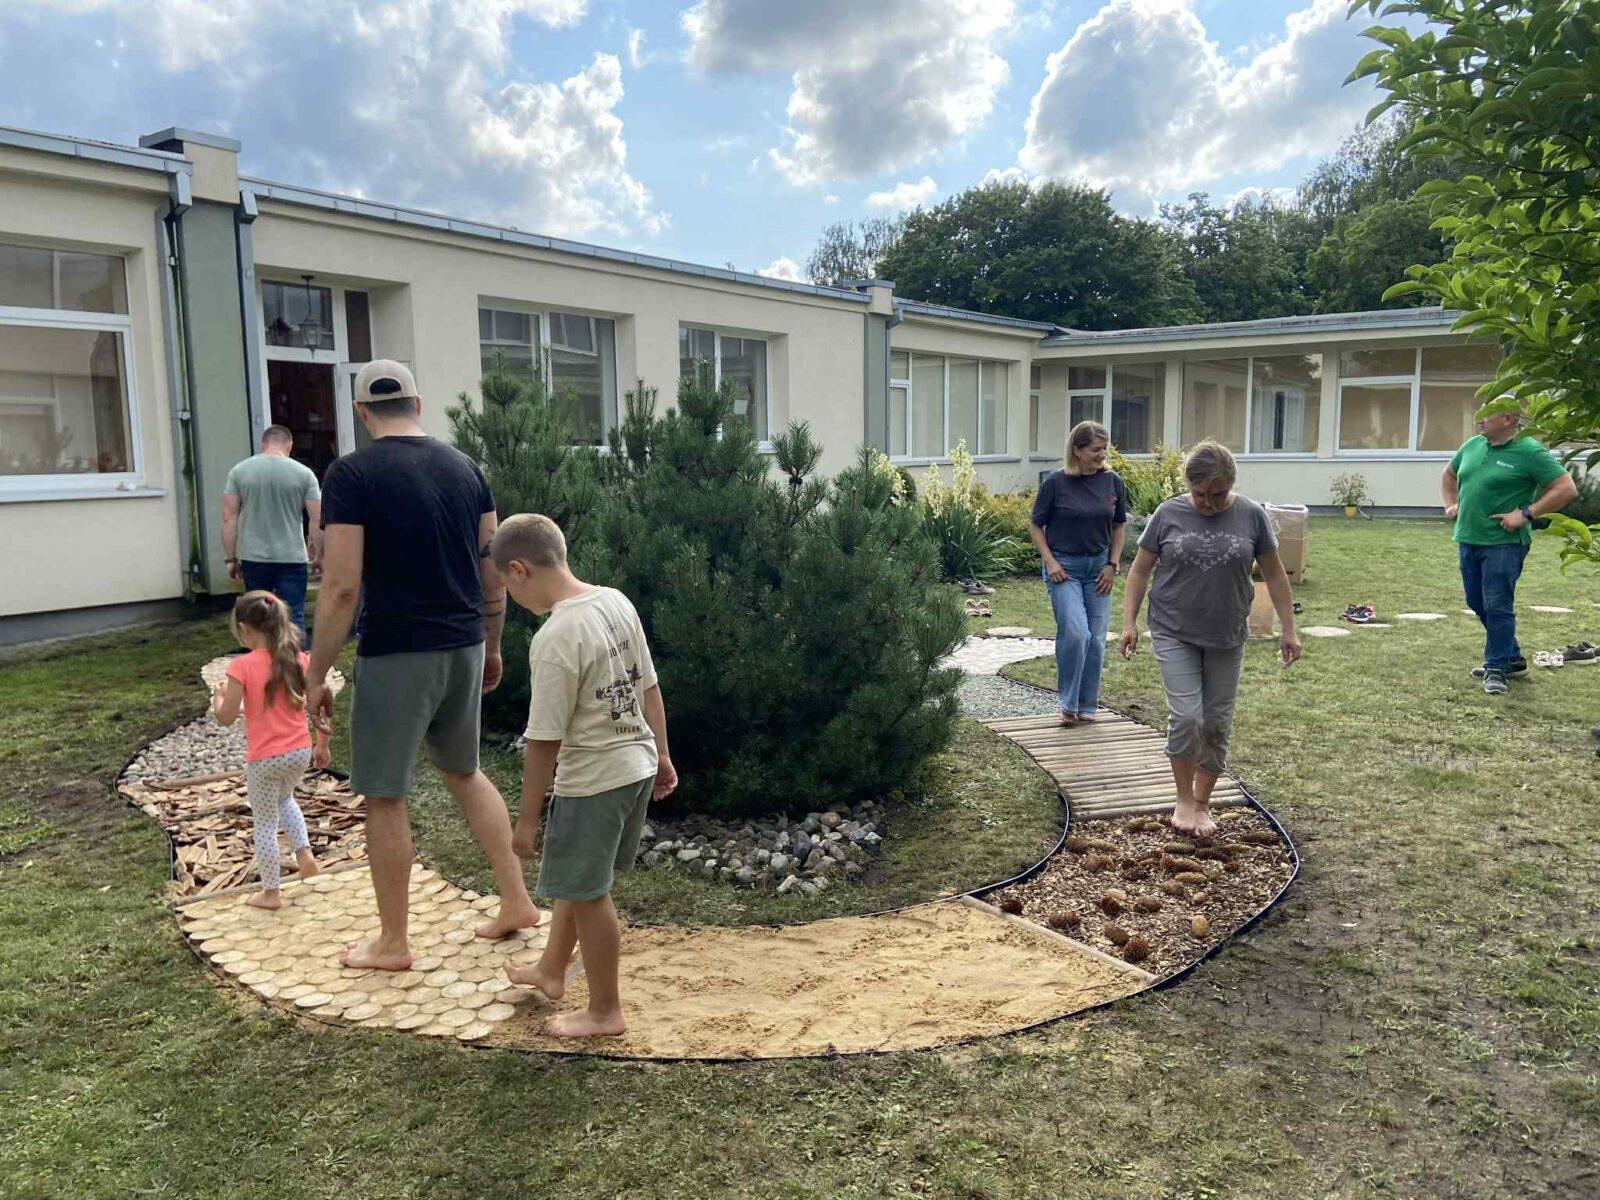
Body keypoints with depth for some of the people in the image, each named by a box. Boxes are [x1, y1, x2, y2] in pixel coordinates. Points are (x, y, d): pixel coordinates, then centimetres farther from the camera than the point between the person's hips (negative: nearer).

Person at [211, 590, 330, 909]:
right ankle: (304, 853, 21)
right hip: (300, 752, 5)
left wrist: (218, 698, 9)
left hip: (264, 760, -4)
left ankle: (271, 892, 23)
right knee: (285, 799, 34)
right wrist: (322, 745, 13)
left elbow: (226, 717, -13)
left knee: (265, 823, 12)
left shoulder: (242, 666, -17)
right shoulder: (299, 659, -4)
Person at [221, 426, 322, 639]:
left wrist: (231, 559, 7)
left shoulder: (239, 471, 5)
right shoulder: (303, 473, 0)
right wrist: (318, 554, 9)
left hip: (253, 559, 2)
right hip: (292, 558, -2)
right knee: (293, 619, -1)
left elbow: (229, 519, 2)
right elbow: (317, 519, -1)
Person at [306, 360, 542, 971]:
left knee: (383, 797, 9)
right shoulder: (466, 468, 5)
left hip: (395, 655, -5)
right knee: (463, 771, 23)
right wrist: (491, 646, 20)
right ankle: (516, 901, 24)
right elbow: (494, 572, 8)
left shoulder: (351, 474, -10)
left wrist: (317, 675, -6)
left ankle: (391, 943, 21)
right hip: (464, 648, 6)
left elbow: (341, 587, -15)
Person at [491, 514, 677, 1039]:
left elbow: (544, 741, -20)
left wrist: (527, 819, -10)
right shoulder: (616, 601, -1)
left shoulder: (555, 640, -25)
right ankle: (551, 970, 46)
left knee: (586, 894, 10)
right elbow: (650, 688, 8)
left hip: (592, 781, -9)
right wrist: (661, 755, 18)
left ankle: (605, 1012, 27)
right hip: (638, 765, 9)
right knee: (575, 876, 26)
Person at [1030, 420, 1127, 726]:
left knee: (1096, 639, 4)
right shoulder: (1056, 482, -9)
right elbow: (1036, 526, 0)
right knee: (1074, 634, -15)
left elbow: (1119, 526, 12)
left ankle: (1088, 706, 18)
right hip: (1064, 567, -4)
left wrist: (1113, 564, 3)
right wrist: (1050, 561, -9)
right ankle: (1068, 703, 2)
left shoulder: (1112, 481, 1)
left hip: (1099, 567, 4)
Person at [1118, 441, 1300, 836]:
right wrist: (1129, 621, -3)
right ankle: (1184, 799, 9)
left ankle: (1202, 804, 23)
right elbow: (1140, 570, 3)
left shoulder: (1251, 516, -1)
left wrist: (1287, 629, 5)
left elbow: (1274, 575, 6)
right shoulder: (1168, 514, -3)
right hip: (1174, 635, -1)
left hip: (1226, 639, 2)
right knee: (1186, 717, -12)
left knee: (1217, 724, 6)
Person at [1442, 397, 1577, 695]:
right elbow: (1448, 475, 29)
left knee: (1497, 607, -6)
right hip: (1467, 540, 7)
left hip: (1504, 543, -7)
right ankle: (1513, 659, 29)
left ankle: (1496, 669, 4)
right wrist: (1451, 504, 15)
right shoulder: (1472, 445, 10)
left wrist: (1526, 514, -18)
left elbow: (1566, 488, -14)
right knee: (1477, 604, 14)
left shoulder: (1530, 452, -10)